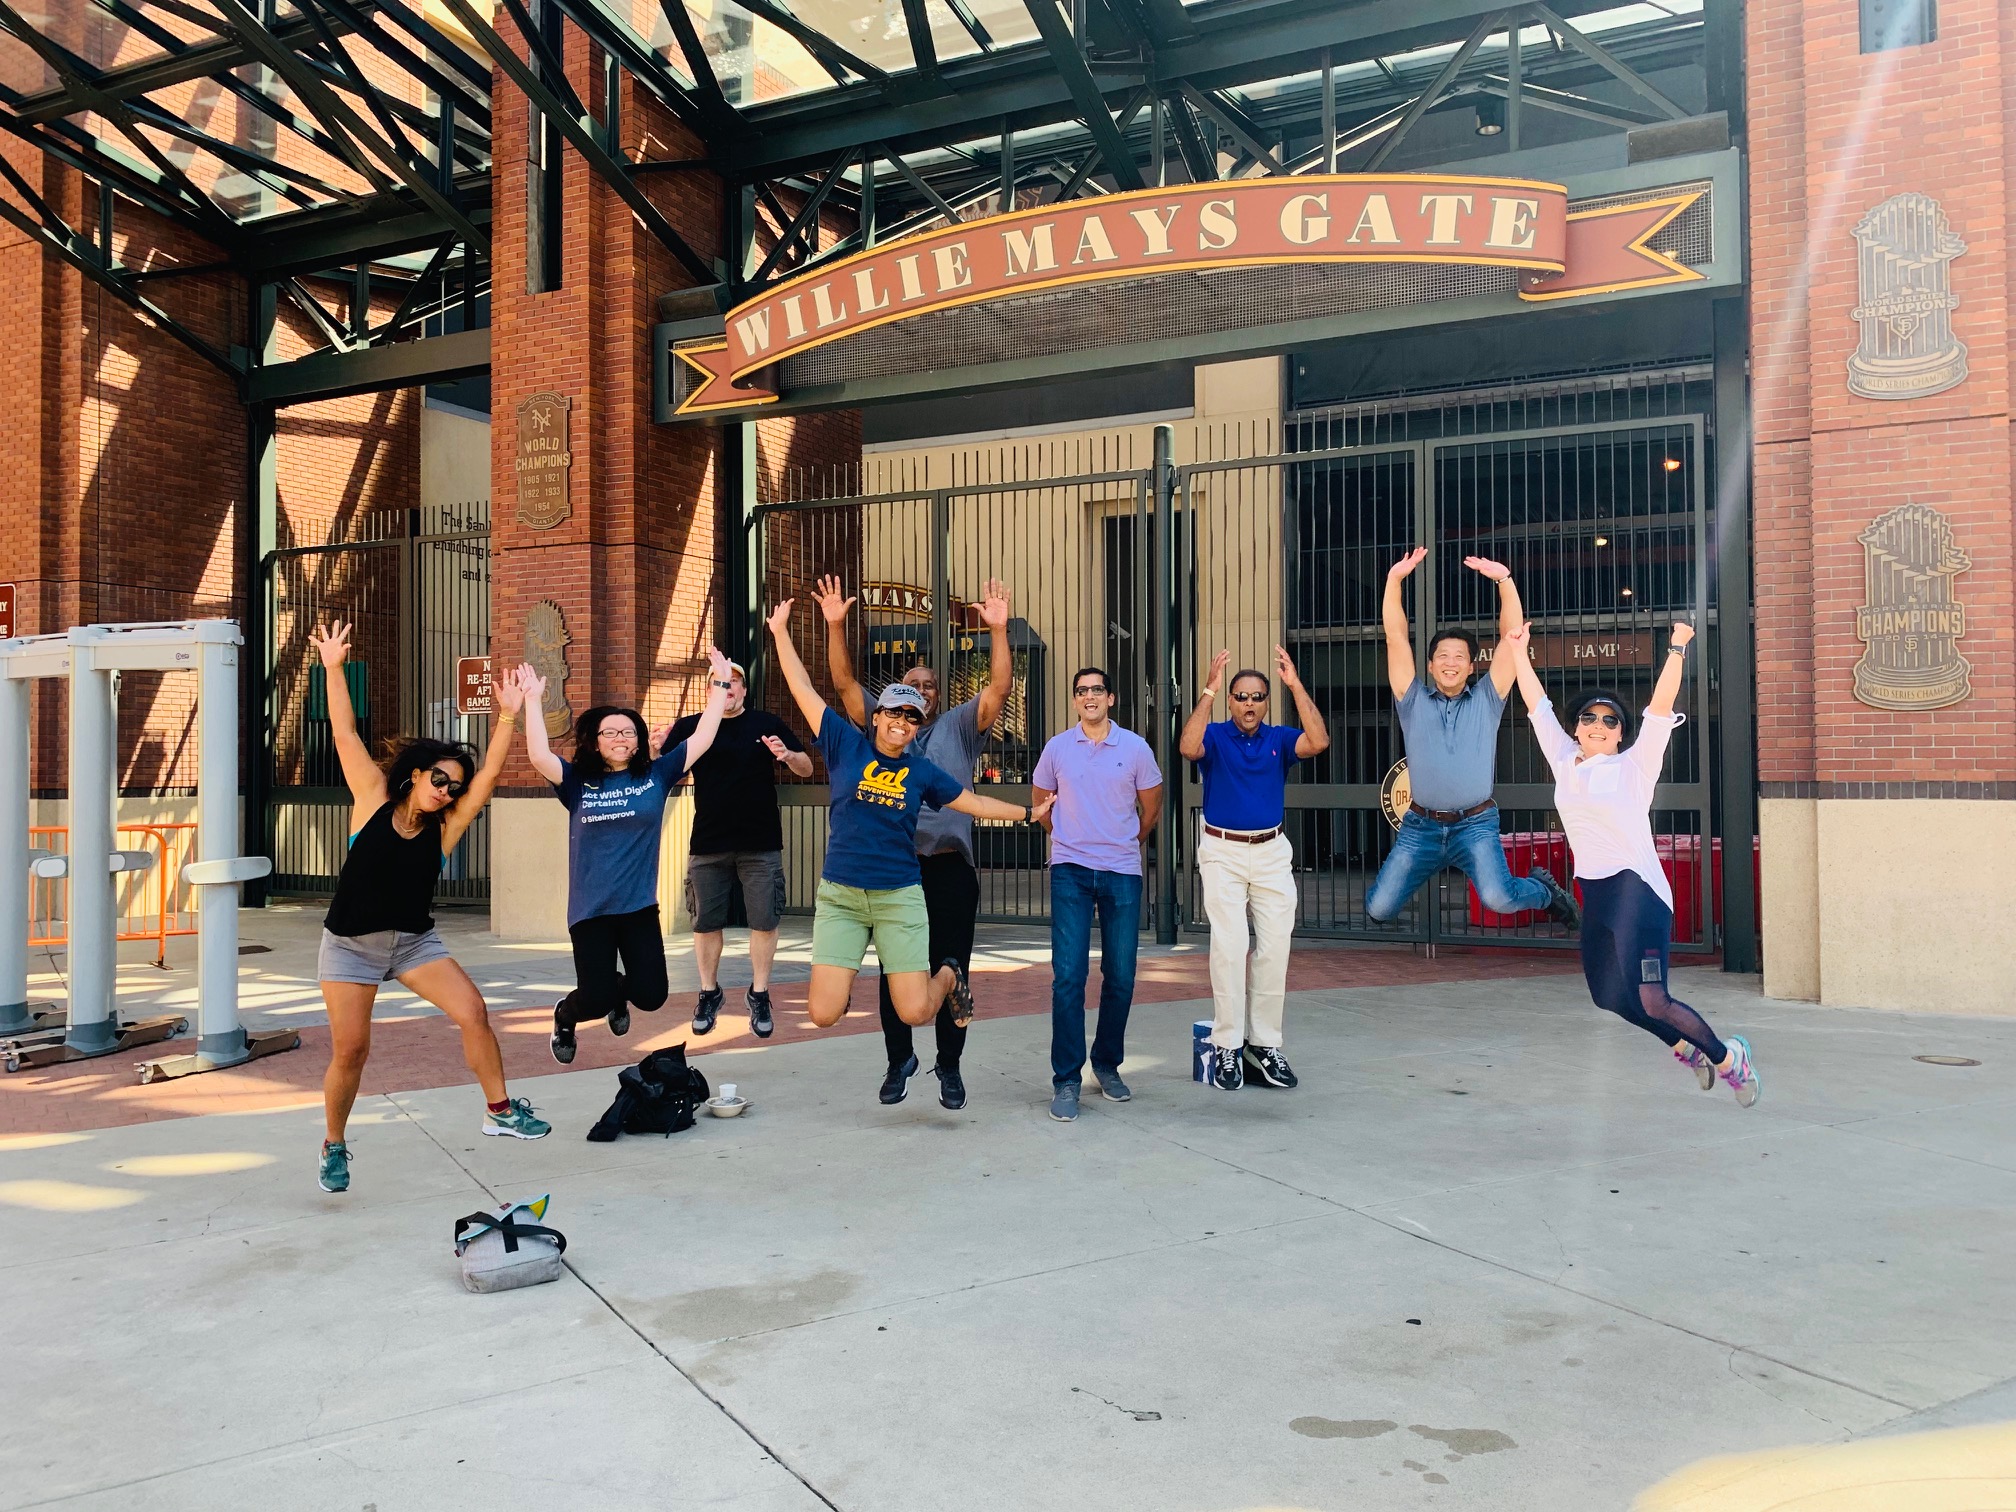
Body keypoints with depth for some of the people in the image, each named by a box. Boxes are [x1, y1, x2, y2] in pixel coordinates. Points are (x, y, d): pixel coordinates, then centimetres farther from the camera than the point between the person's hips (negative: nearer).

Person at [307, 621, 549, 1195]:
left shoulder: (446, 825, -5)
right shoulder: (374, 799, -9)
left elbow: (490, 772, -13)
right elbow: (345, 734, -13)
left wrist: (508, 715, -19)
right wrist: (333, 668, -17)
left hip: (415, 941, 2)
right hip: (350, 944, -2)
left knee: (473, 1013, -13)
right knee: (350, 1051, -5)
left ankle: (500, 1111, 2)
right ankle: (334, 1145, 19)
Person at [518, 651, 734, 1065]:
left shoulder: (656, 775, 2)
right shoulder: (577, 782, 0)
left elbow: (702, 739, -1)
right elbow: (539, 757, -15)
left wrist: (720, 683, -4)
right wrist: (532, 700, -17)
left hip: (640, 907, 2)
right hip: (590, 911, -1)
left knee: (651, 996, -2)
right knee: (595, 1002, -5)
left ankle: (619, 988, 36)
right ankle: (564, 1016, 33)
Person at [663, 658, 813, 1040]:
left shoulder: (767, 724, 3)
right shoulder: (689, 727, 3)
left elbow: (807, 769, 6)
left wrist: (787, 755, -16)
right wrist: (656, 749, -21)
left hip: (761, 844, 0)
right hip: (707, 845, 1)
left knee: (764, 921, 1)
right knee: (706, 922, 8)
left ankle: (759, 994, 15)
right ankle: (709, 993, 24)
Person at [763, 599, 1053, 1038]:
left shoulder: (922, 773, 7)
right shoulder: (846, 745, 2)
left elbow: (975, 803, 20)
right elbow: (803, 689, 5)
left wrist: (1030, 813, 24)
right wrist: (781, 632, 5)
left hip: (899, 898, 1)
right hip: (840, 896, -1)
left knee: (915, 1013, -3)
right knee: (824, 1014, -8)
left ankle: (947, 976, 32)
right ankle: (842, 976, 28)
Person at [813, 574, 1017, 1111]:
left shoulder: (959, 726, 9)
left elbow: (999, 687, -3)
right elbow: (844, 682, 2)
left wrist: (998, 630, -14)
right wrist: (835, 625, -9)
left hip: (950, 870, -1)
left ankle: (949, 1066, 17)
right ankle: (900, 1060, 23)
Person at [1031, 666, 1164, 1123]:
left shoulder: (1135, 748, 2)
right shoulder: (1057, 748, 3)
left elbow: (1151, 808, 14)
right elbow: (1041, 801, 18)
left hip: (1122, 873, 1)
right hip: (1070, 871, -1)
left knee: (1120, 976, 5)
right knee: (1068, 975, -8)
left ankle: (1108, 1064, 23)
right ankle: (1065, 1080, -3)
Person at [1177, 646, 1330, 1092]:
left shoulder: (1278, 738, 4)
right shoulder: (1216, 736, -2)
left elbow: (1319, 742, -15)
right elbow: (1188, 747, -25)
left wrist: (1295, 685, -19)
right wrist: (1208, 691, -29)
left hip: (1272, 852, 3)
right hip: (1222, 853, -3)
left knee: (1275, 946, 3)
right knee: (1229, 945, -8)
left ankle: (1264, 1043, 11)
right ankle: (1227, 1045, -2)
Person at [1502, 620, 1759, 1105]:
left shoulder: (1635, 766, -3)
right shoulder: (1564, 763, 10)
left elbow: (1660, 708, -13)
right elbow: (1538, 705, 14)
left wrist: (1677, 650, -22)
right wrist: (1518, 651, 14)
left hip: (1637, 888, -7)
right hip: (1592, 896, 7)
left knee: (1654, 1002, -13)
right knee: (1610, 998, 16)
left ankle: (1727, 1057, 10)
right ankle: (1685, 1048, 38)